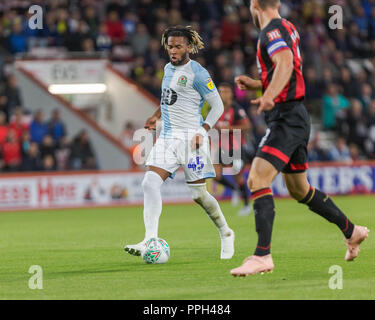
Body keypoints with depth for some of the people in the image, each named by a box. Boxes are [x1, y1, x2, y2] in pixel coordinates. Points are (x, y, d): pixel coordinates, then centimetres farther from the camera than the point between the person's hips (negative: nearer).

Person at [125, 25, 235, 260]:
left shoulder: (197, 73, -9)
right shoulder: (168, 68, 13)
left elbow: (218, 106, -7)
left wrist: (202, 130, -17)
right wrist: (157, 115, 24)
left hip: (190, 137, -6)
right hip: (167, 137, 6)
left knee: (198, 194, 0)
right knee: (151, 183, -13)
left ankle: (226, 234, 25)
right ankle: (150, 242, -19)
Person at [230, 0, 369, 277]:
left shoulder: (272, 31, -12)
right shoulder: (287, 28, 17)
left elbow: (285, 63, -32)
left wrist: (269, 95, -46)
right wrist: (256, 84, 25)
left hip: (287, 118, -10)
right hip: (295, 118, 10)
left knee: (257, 179, -19)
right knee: (299, 190, 21)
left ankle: (262, 255, -27)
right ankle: (352, 231, 35)